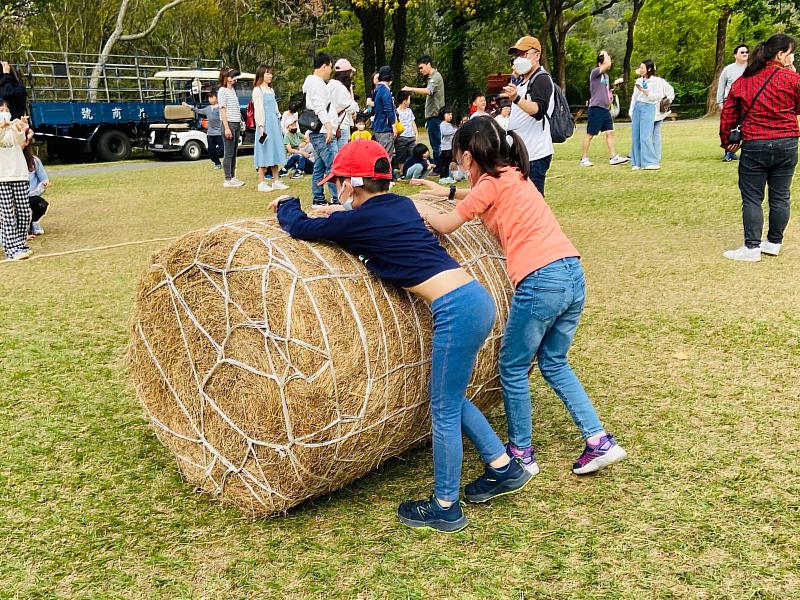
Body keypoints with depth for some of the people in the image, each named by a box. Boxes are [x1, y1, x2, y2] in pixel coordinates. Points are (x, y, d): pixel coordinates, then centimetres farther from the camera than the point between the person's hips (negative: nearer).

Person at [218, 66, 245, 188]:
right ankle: (228, 180, -3)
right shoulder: (222, 91, -7)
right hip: (229, 123, -8)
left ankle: (232, 177, 16)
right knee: (228, 154, -6)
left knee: (234, 153, 11)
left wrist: (240, 125, 15)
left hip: (236, 124, 8)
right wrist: (226, 128, -17)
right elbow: (223, 109, -12)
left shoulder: (232, 90, 18)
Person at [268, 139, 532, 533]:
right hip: (476, 297, 9)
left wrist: (286, 204, 26)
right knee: (450, 396, 23)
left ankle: (445, 508, 18)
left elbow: (299, 227, 7)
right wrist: (344, 213, 34)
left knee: (443, 409, 4)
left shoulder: (357, 221, -5)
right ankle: (506, 470, 31)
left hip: (457, 310, -9)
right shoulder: (401, 204, 16)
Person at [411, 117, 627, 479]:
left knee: (513, 369, 10)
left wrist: (420, 207, 23)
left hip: (541, 280, -8)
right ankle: (599, 442, 17)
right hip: (573, 273, 9)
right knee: (554, 363, 22)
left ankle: (521, 454, 21)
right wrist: (446, 192, 41)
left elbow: (445, 225, 5)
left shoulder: (491, 183, -4)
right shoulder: (513, 175, 19)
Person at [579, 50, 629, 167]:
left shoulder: (606, 75, 17)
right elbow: (607, 64, -25)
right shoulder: (595, 72, -9)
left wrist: (610, 96, 11)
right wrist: (605, 54, -8)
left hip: (605, 109, 8)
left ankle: (613, 157, 6)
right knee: (590, 135, -1)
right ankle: (584, 159, 6)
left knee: (610, 132, 4)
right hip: (596, 109, -8)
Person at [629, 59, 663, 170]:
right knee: (635, 136, 2)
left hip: (648, 108, -6)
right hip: (637, 107, 6)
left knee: (645, 136, -12)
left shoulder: (656, 81, -2)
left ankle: (652, 162, -6)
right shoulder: (638, 81, 14)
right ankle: (637, 162, 8)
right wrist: (631, 111, 10)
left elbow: (658, 96, -8)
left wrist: (644, 91, -13)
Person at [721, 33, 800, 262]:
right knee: (781, 197, 12)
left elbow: (728, 112, 4)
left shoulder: (743, 80, 3)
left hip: (754, 146, 0)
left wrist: (726, 140, 16)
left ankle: (752, 247, 0)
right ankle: (774, 243, 19)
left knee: (752, 198, 3)